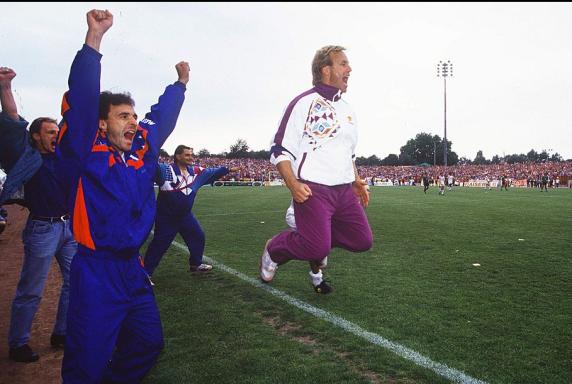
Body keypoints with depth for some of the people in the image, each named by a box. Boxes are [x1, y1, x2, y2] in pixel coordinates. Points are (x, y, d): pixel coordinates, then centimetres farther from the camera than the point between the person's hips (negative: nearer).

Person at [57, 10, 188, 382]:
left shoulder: (143, 150, 6)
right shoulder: (85, 153, -11)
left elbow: (161, 117, 20)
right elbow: (81, 102, -23)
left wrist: (180, 83, 27)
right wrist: (94, 39, -29)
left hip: (132, 268, 7)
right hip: (96, 271, -7)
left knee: (148, 344, 19)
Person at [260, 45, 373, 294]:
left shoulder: (347, 109, 18)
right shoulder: (304, 103, -7)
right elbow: (280, 151, -10)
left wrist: (356, 180, 19)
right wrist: (293, 184, -22)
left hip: (344, 190, 7)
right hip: (312, 190, -7)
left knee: (362, 241, 2)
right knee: (317, 248, -15)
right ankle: (273, 250, 16)